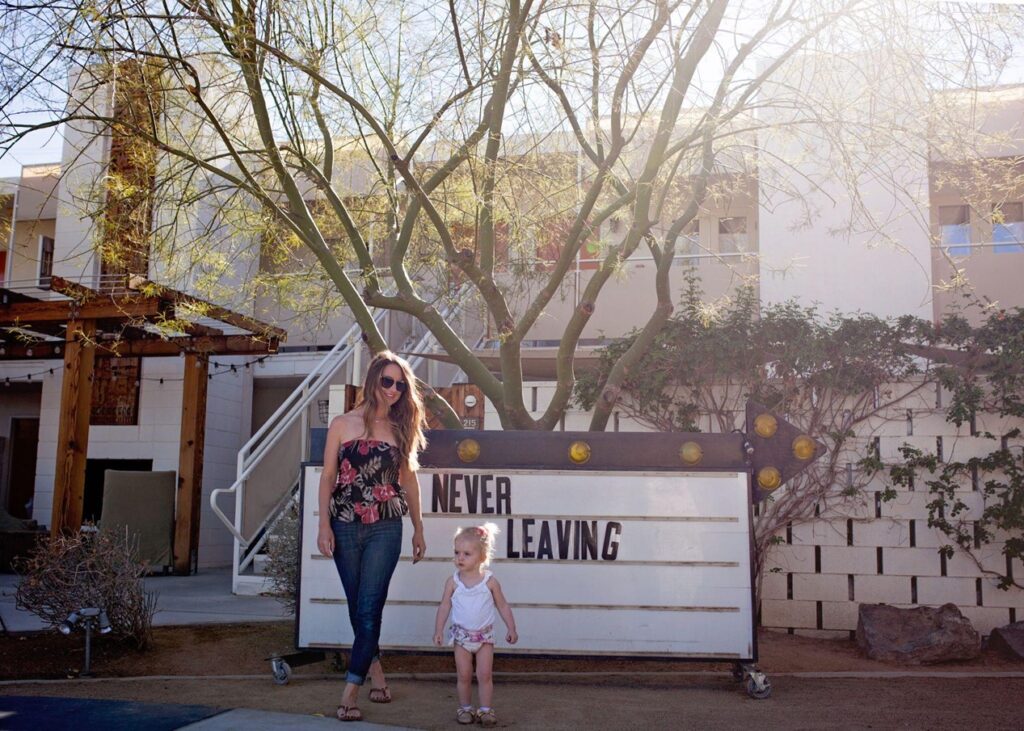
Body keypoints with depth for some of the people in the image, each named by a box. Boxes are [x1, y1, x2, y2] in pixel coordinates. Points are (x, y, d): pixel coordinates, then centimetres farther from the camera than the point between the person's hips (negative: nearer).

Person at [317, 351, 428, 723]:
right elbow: (328, 476, 2)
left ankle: (351, 690, -3)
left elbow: (409, 480, 12)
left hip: (385, 528, 0)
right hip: (345, 527, 0)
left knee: (369, 607, -7)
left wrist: (418, 529, 13)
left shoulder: (401, 429, 7)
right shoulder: (342, 424, 3)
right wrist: (324, 525, -6)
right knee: (358, 607, 12)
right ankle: (374, 667, 32)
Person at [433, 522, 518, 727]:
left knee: (484, 674, -2)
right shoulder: (453, 581, -7)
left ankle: (485, 709, 8)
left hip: (484, 635, -1)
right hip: (462, 635, 1)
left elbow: (503, 606, 0)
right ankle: (465, 708, 20)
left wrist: (511, 629, -3)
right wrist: (438, 630, -4)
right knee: (464, 675, 6)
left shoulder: (490, 581, -9)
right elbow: (444, 606, 0)